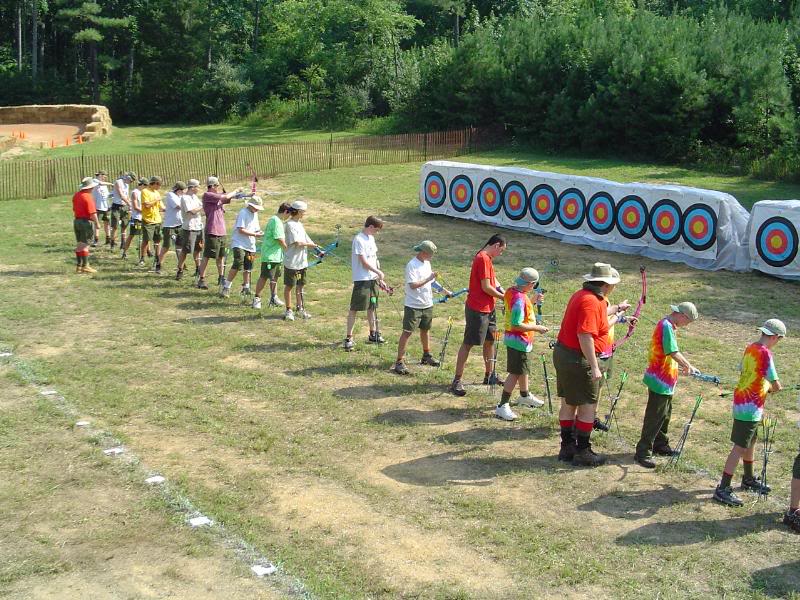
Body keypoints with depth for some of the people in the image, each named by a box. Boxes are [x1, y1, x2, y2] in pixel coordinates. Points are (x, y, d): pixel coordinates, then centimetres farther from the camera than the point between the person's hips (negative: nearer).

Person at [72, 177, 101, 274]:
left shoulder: (76, 195, 10)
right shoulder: (88, 197, -17)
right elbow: (92, 213, -20)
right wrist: (97, 223, -10)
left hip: (77, 221, 9)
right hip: (86, 222, -9)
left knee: (79, 244, 12)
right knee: (85, 245, -5)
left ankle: (79, 266, 17)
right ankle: (85, 266, -3)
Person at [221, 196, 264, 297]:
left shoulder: (255, 214, 14)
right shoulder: (243, 213, -12)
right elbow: (241, 230, -19)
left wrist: (259, 232, -1)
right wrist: (255, 234, -19)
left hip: (250, 245, 8)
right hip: (239, 244, -8)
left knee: (248, 268, 13)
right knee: (237, 265, -18)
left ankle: (246, 288, 26)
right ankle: (226, 287, -11)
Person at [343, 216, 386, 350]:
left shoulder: (371, 238, 13)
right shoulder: (359, 240, -16)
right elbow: (364, 262, -18)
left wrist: (378, 278, 12)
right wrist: (378, 272, -9)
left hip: (372, 278, 9)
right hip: (361, 279, -9)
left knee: (372, 307, 16)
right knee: (354, 309, -5)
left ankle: (373, 334, 27)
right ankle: (348, 338, -2)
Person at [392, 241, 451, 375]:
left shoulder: (427, 263, 11)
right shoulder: (412, 265, -16)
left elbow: (432, 281, 22)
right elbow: (413, 285, -25)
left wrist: (445, 291, 21)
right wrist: (428, 278, -23)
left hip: (427, 305, 8)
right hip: (413, 306, -8)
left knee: (425, 329, 21)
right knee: (407, 332, -7)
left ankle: (426, 356, 37)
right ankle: (399, 362, -6)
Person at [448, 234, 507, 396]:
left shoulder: (487, 258, 13)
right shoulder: (483, 259, -19)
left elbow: (492, 280, 13)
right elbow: (486, 287, -21)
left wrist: (504, 292, -2)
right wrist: (503, 297, -8)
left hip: (488, 308, 10)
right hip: (477, 309, -10)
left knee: (490, 340, 17)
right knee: (468, 343, -5)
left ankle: (489, 376, 29)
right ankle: (457, 381, 0)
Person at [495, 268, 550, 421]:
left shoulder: (511, 291, 1)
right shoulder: (520, 299, -27)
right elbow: (517, 325, -29)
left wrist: (532, 300, 14)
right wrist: (537, 328, -20)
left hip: (514, 338, 10)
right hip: (518, 340, -10)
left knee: (523, 368, 26)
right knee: (516, 373, -5)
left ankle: (525, 396, 46)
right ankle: (502, 406, -2)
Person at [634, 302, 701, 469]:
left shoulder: (670, 326, 12)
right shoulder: (666, 326, -20)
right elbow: (673, 353, -24)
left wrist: (686, 366, 10)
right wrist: (687, 366, -10)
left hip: (666, 381, 10)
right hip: (660, 381, -10)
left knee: (665, 414, 21)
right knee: (654, 417, -6)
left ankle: (660, 445, 34)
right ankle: (643, 452, -1)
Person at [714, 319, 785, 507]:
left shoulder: (750, 348, 7)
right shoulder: (765, 353, -19)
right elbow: (776, 386, -15)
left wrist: (765, 387, 5)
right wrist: (771, 387, 6)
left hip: (741, 400, 9)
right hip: (750, 407, -9)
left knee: (751, 442, 24)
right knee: (740, 447, -5)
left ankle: (749, 479, 40)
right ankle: (722, 489, -4)